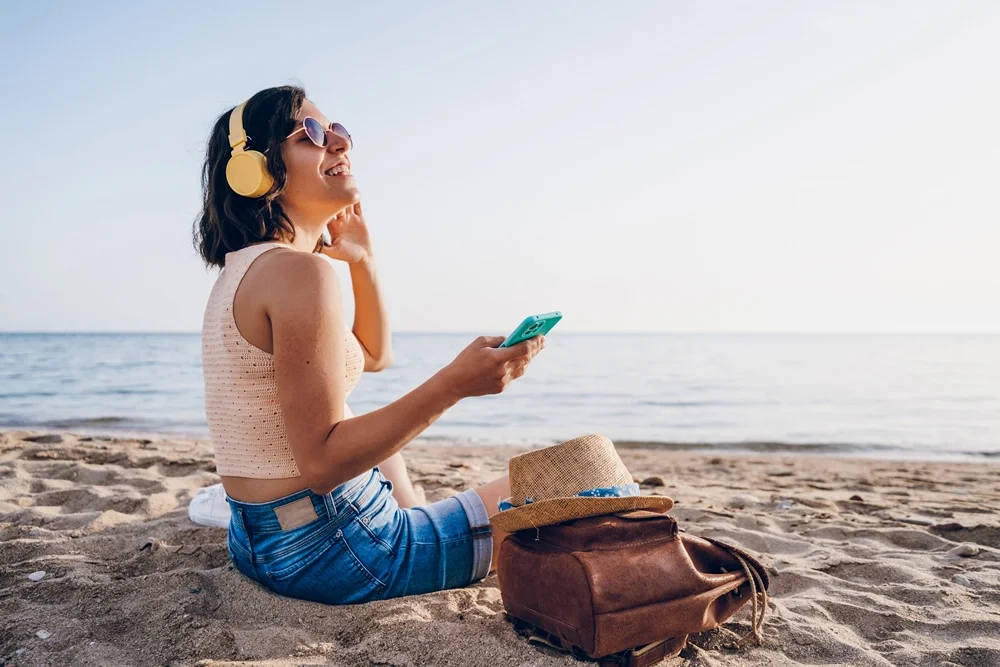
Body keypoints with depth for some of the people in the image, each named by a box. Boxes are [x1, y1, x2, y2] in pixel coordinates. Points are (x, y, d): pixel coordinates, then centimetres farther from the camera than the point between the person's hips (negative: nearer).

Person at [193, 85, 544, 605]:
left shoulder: (244, 270, 9)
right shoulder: (300, 270, -22)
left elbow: (374, 357, 19)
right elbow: (322, 463, -26)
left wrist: (363, 258, 11)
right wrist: (453, 384, -31)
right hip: (324, 552, -9)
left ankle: (418, 512, 43)